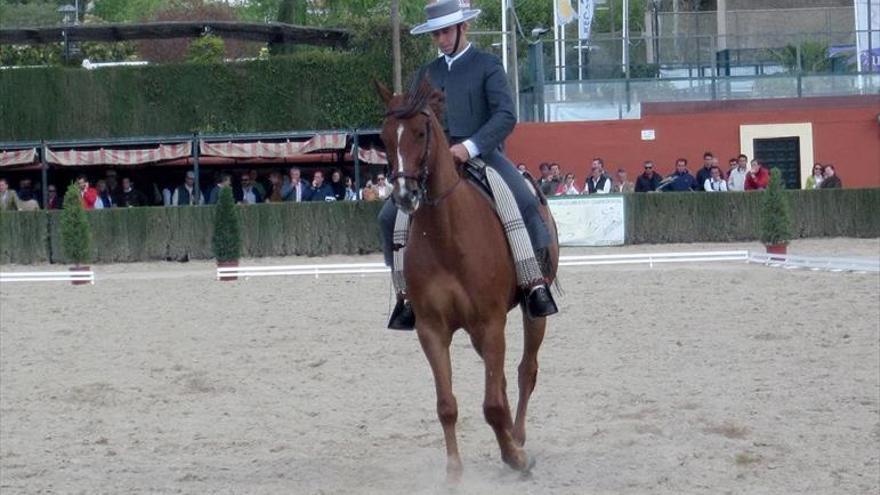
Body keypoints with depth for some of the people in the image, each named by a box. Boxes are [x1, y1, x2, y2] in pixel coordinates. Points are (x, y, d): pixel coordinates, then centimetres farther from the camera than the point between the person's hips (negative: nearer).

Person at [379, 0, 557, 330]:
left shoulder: (488, 65, 4)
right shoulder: (427, 73, 18)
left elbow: (506, 116, -8)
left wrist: (470, 146, -21)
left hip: (482, 154, -5)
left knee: (525, 203, -31)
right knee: (390, 216, -10)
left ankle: (533, 281, -24)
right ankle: (407, 292, -1)